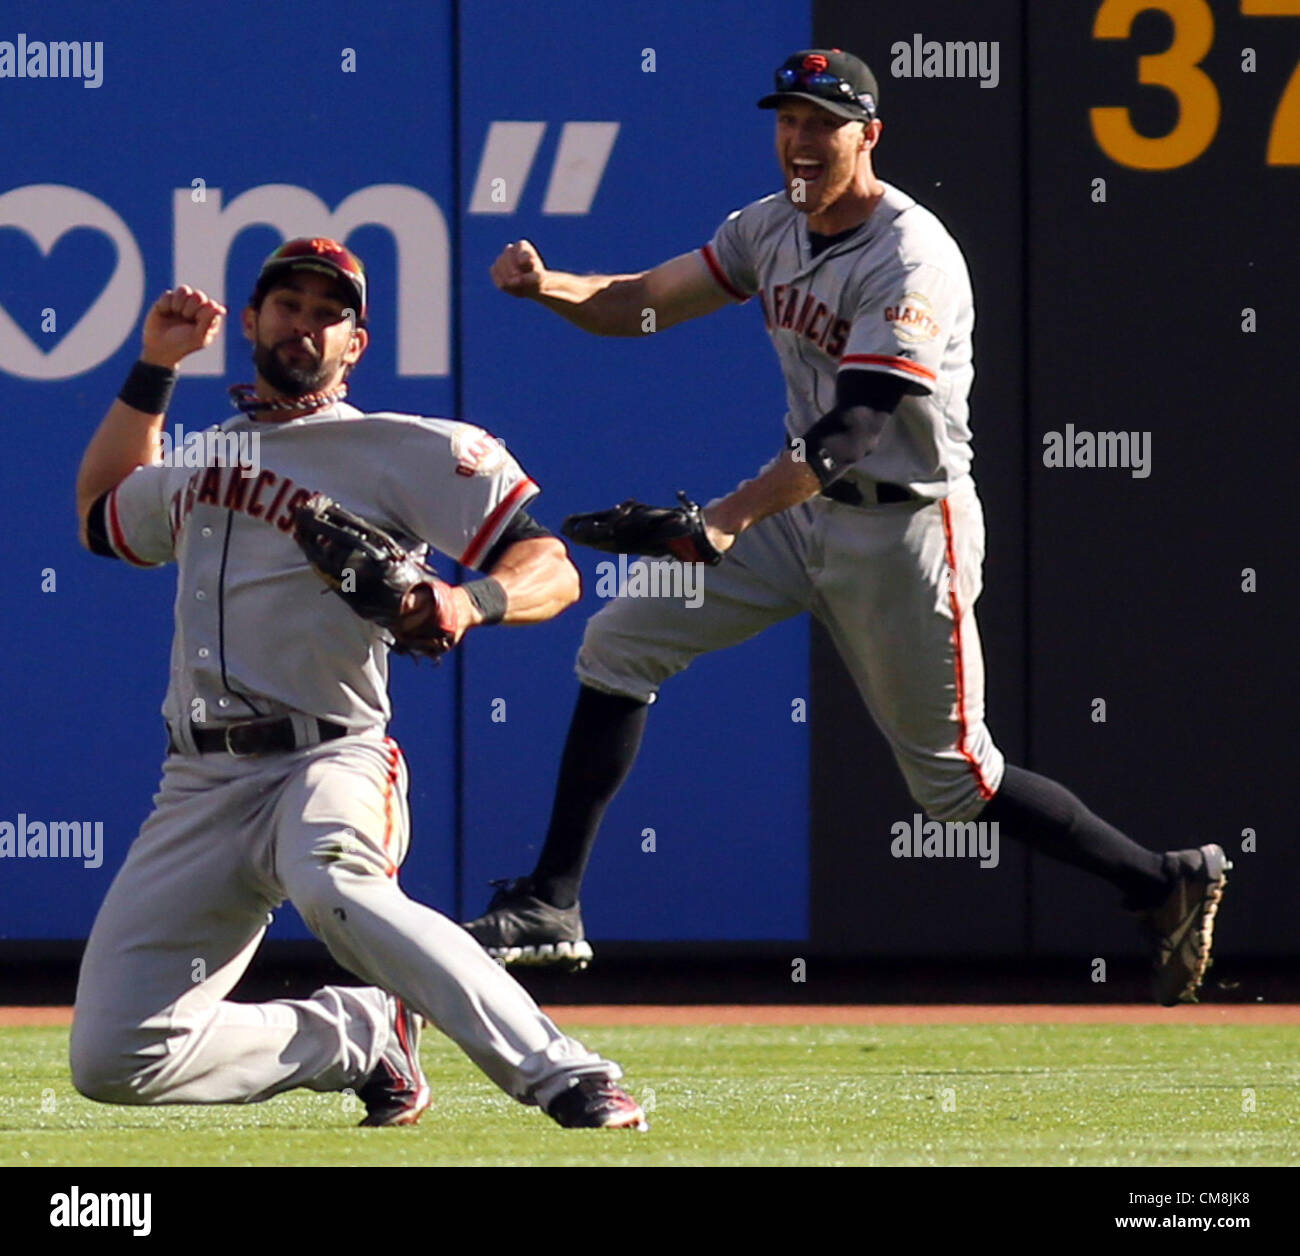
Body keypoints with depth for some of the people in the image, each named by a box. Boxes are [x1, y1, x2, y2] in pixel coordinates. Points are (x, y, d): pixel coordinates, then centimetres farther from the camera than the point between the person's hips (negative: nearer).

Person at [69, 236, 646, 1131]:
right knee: (112, 1060, -5)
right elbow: (102, 517, 41)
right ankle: (363, 1038, 14)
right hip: (201, 787, 6)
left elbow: (553, 570, -9)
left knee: (327, 882, -43)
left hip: (329, 763, -6)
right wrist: (153, 370, 29)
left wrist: (471, 603, -32)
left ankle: (567, 1078, -40)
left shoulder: (403, 452, 0)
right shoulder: (197, 460, 21)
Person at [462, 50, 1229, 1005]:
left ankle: (1164, 883, 13)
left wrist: (734, 515, -43)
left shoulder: (911, 262, -22)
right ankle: (554, 904, 2)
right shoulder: (774, 229, 3)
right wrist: (550, 286, -18)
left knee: (954, 779, -3)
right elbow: (639, 304, 4)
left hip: (906, 526, -7)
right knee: (620, 641, -2)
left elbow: (855, 427, -31)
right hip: (803, 508, 8)